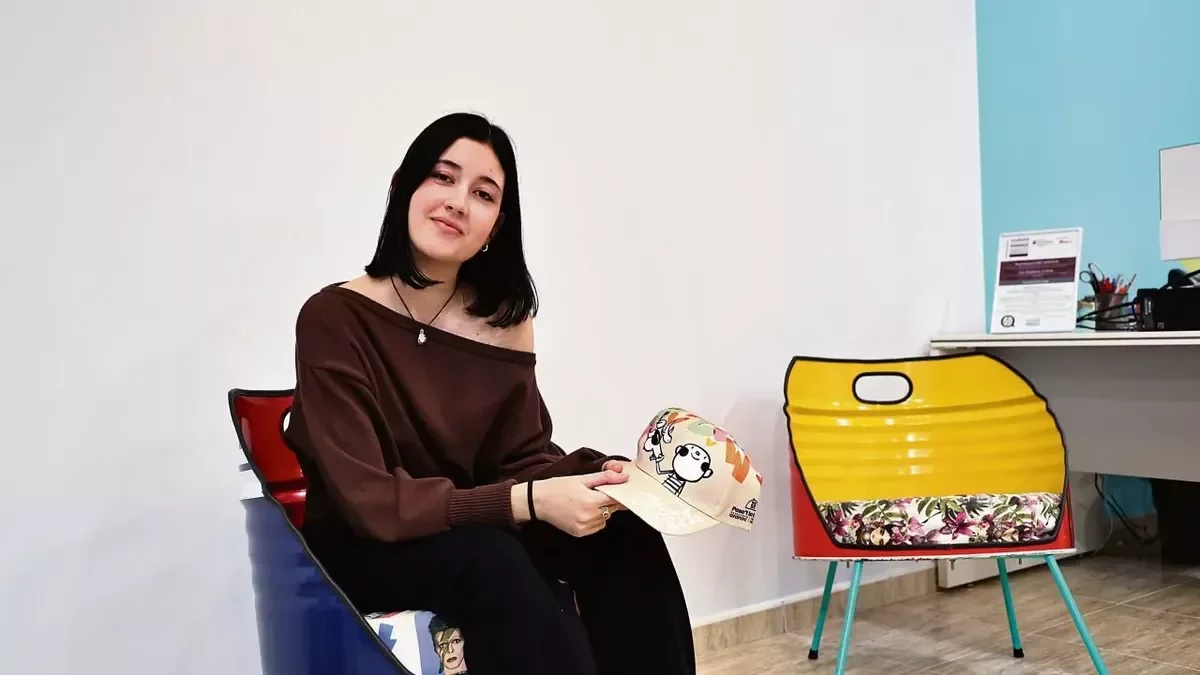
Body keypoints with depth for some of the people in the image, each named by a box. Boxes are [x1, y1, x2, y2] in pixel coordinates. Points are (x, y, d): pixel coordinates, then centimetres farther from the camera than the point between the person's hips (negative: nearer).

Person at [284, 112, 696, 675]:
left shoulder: (505, 317, -2)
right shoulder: (334, 318, -17)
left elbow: (523, 456, -1)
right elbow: (370, 501, -23)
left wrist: (599, 473, -23)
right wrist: (528, 502, -32)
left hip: (470, 534, 4)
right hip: (362, 551, -4)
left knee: (625, 534, -21)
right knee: (492, 559, -35)